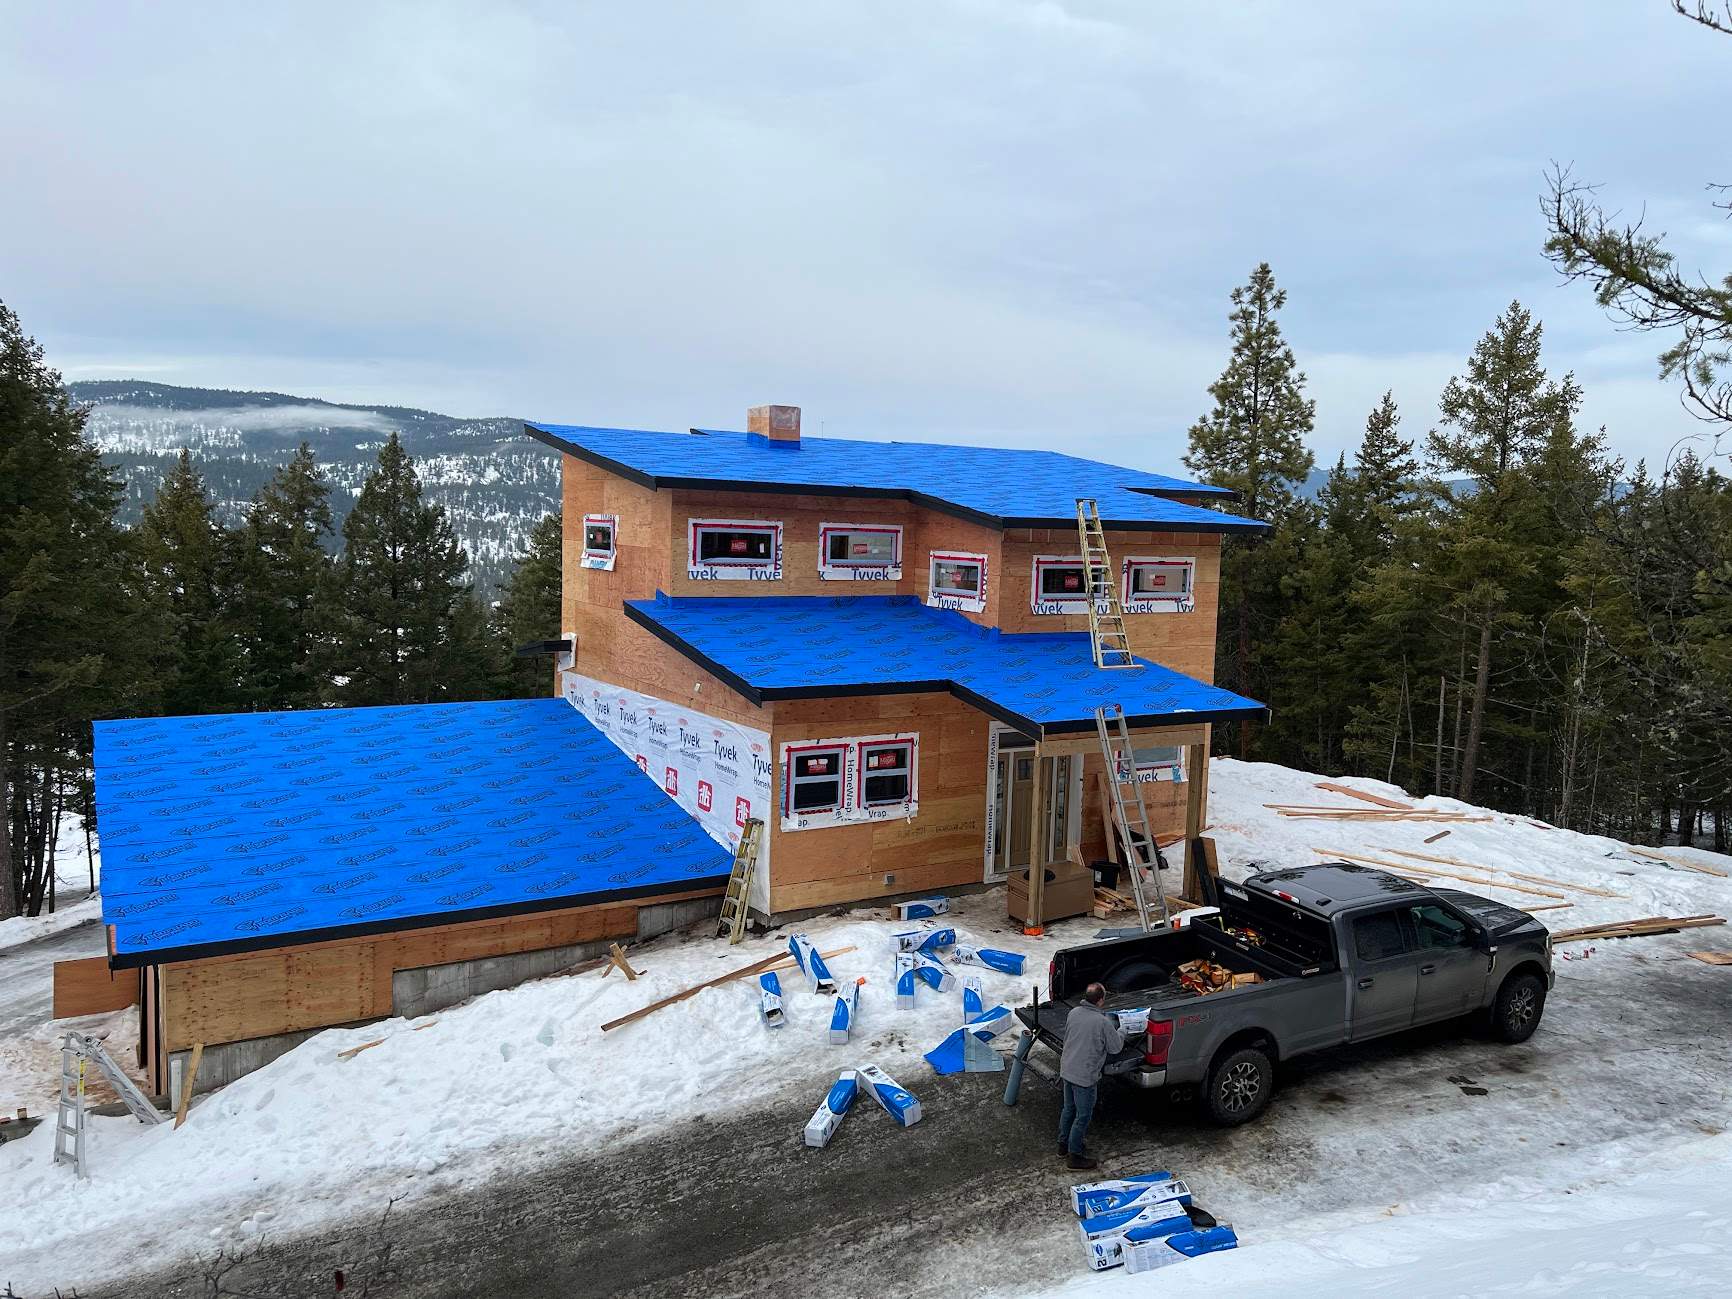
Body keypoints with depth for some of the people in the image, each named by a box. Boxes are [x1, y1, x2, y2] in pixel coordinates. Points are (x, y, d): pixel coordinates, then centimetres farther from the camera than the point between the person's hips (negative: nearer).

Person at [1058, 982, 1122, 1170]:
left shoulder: (1074, 1013, -3)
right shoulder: (1103, 1022, -22)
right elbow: (1115, 1048, -9)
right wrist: (1121, 1034, 12)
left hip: (1067, 1069, 7)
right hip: (1085, 1076, -7)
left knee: (1068, 1108, 24)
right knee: (1083, 1116, 8)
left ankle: (1064, 1144, 39)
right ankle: (1074, 1155, 17)